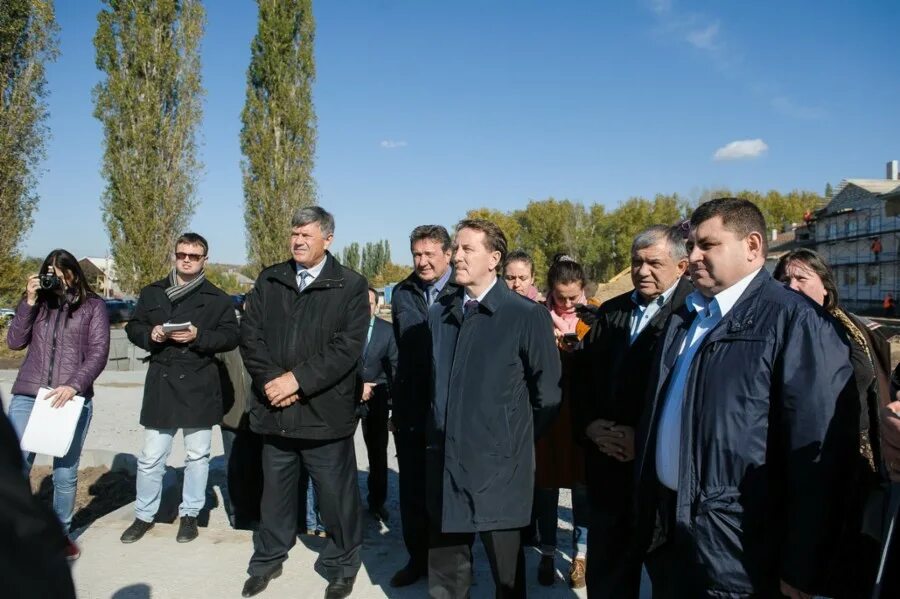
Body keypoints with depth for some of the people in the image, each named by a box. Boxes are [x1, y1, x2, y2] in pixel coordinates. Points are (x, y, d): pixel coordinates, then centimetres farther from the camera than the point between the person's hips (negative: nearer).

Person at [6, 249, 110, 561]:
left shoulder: (93, 306, 4)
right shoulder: (38, 303, 13)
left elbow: (98, 353, -3)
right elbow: (14, 341, 4)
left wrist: (74, 385, -17)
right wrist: (29, 301, -5)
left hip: (72, 398, -2)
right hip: (27, 396, 2)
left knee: (65, 473, 4)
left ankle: (61, 533, 22)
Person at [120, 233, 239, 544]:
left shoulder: (217, 298, 1)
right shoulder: (152, 293, 8)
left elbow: (231, 336, -3)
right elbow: (133, 328, 13)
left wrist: (198, 336, -18)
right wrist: (150, 334, -8)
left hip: (199, 386, -1)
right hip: (161, 384, 2)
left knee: (197, 455, 9)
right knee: (151, 457, 7)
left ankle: (189, 514, 25)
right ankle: (144, 515, 25)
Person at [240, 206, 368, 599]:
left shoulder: (351, 286, -3)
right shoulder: (268, 281, 9)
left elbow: (348, 346, -11)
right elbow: (250, 335, 4)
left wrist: (298, 379, -16)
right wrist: (270, 381, -10)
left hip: (325, 410, -3)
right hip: (276, 408, 4)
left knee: (336, 494, 7)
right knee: (275, 490, 18)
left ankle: (342, 567, 28)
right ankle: (268, 559, 38)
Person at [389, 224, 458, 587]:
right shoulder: (403, 293, 5)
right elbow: (399, 352, 9)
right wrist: (396, 405, 10)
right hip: (410, 411, 4)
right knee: (412, 488, 13)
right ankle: (418, 558, 30)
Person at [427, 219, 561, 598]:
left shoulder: (528, 315, -9)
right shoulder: (439, 313, 8)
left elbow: (547, 394, -4)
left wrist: (517, 440, 2)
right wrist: (439, 434, 12)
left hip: (498, 467, -5)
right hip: (445, 462, 5)